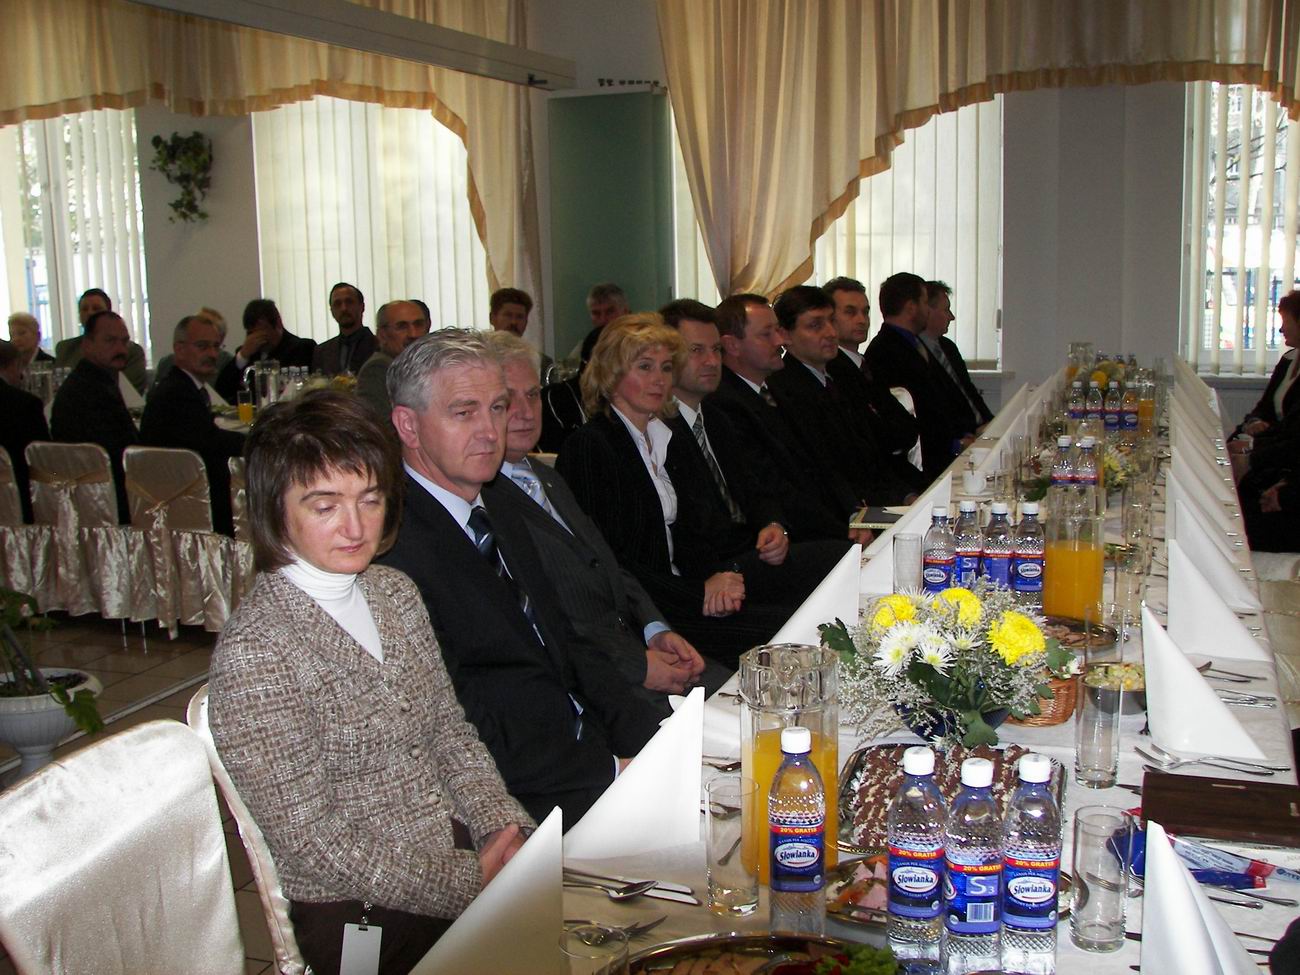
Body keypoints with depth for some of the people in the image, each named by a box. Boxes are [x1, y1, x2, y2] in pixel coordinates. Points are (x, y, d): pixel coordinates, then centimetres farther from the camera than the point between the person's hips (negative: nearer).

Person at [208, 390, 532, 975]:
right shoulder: (252, 653, -16)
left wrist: (501, 827, -4)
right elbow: (312, 841, -16)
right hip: (359, 914, -6)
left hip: (464, 853, 6)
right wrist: (468, 882, -16)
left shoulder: (395, 593, 6)